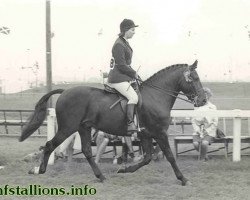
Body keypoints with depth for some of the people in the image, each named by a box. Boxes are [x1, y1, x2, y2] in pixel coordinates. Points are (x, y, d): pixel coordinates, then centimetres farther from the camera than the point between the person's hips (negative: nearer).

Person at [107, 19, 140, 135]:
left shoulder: (124, 43, 18)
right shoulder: (119, 45, -15)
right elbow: (121, 65, -19)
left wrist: (134, 74, 13)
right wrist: (134, 74, -9)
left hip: (124, 77, 11)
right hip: (118, 78, -11)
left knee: (138, 92, 13)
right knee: (133, 97, -23)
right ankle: (130, 125, -30)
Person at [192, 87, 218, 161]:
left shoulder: (213, 107, 4)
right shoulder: (196, 107, 12)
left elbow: (215, 123, 1)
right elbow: (193, 121, 10)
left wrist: (206, 132, -9)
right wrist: (198, 130, -7)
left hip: (209, 132, -2)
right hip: (198, 132, 2)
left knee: (204, 143, -32)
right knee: (195, 143, -27)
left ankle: (202, 157, -4)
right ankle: (204, 155, 2)